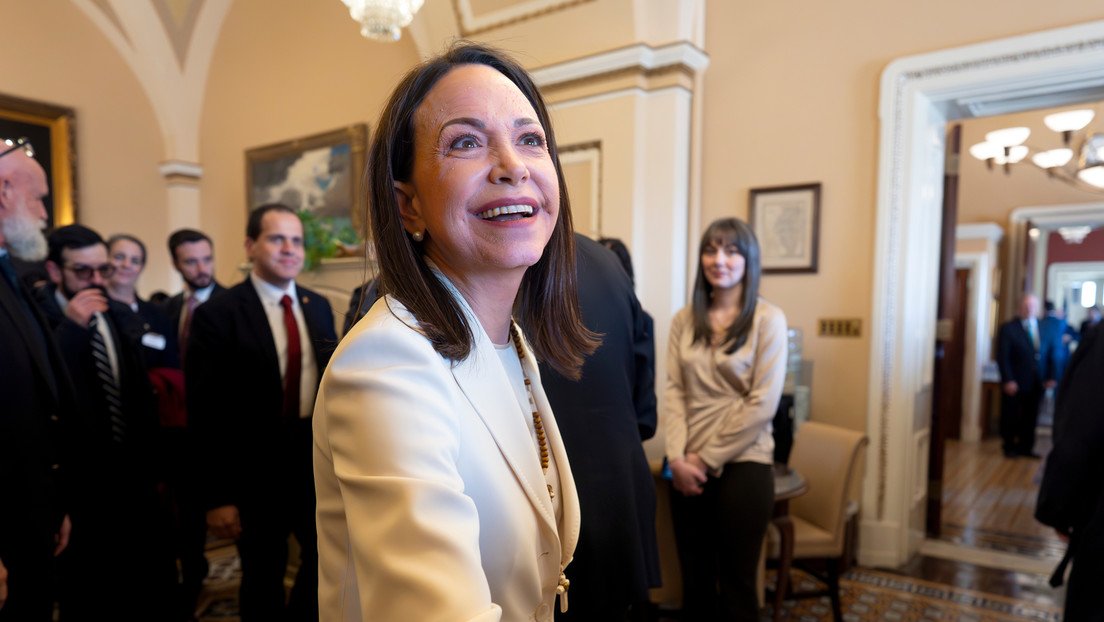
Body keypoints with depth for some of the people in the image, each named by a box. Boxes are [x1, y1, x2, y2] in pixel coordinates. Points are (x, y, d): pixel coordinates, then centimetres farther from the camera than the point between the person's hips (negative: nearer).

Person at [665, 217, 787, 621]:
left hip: (742, 465, -3)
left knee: (736, 582, 10)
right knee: (693, 578, 15)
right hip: (688, 466, 3)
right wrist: (678, 457, -10)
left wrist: (708, 458, -10)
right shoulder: (684, 320, 4)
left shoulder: (768, 319, -6)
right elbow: (674, 392, 1)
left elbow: (762, 404, -11)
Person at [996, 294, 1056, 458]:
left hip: (1036, 383, 3)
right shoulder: (1008, 328, -6)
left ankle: (1026, 447, 21)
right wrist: (1008, 380, -14)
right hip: (1015, 383, -3)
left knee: (1030, 417, 9)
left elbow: (1050, 354, 9)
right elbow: (1002, 357, -9)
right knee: (1011, 417, 7)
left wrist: (1050, 377, 1)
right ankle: (1009, 447, 20)